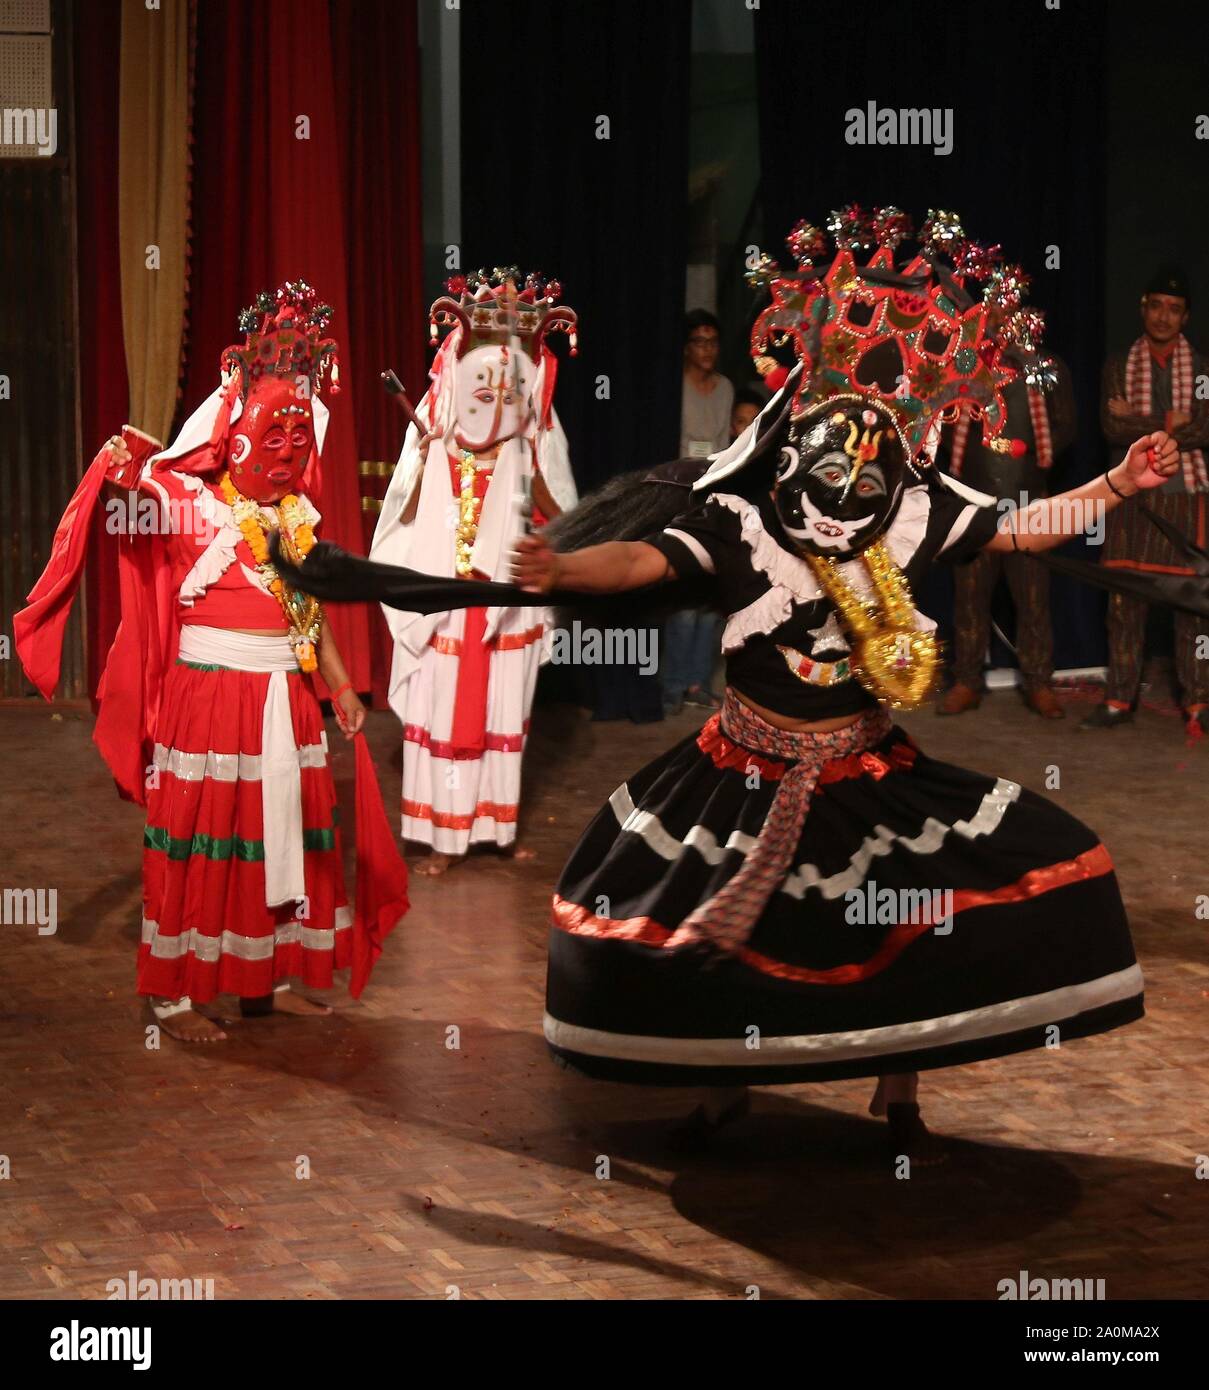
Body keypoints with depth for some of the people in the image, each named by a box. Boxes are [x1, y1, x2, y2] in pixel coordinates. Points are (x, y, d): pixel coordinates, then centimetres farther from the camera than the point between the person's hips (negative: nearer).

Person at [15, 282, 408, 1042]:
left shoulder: (297, 517, 11)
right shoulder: (192, 503, -6)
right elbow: (138, 510, -21)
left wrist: (341, 687, 16)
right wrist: (129, 472, -41)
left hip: (285, 696, 6)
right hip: (210, 691, -6)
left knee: (286, 834, 11)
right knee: (200, 838, -3)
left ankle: (270, 978, 23)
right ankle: (175, 994, 3)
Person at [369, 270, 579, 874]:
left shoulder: (531, 450, 0)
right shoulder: (435, 443, -5)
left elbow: (562, 520, -1)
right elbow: (403, 520, -7)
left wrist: (536, 471, -13)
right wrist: (422, 461, -18)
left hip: (507, 612, 2)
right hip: (442, 612, -2)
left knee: (503, 718, 10)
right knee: (440, 716, 1)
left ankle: (497, 824, 23)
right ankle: (442, 835, 8)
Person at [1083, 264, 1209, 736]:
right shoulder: (1117, 367, 9)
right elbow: (1112, 427, -4)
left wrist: (1139, 423, -10)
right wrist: (1169, 424, -12)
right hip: (1131, 497, 1)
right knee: (1124, 601, 2)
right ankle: (1119, 699, 8)